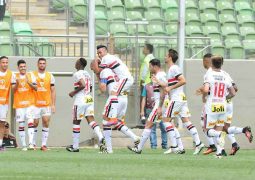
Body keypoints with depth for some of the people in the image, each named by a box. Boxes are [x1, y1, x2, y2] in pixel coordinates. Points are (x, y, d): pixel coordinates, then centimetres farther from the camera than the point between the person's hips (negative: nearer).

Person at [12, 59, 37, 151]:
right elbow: (13, 90, 1)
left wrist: (29, 83, -19)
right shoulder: (15, 76, 7)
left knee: (30, 122, -16)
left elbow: (35, 88, -1)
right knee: (21, 124, 1)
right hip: (19, 104, 1)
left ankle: (30, 143, -23)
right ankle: (23, 145, 5)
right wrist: (17, 83, -19)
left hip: (30, 103, -1)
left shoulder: (31, 76, 6)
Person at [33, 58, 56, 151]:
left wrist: (53, 105, 2)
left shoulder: (50, 76, 8)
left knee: (46, 122, -7)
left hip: (47, 104, 1)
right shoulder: (33, 75, 3)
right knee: (34, 123, 0)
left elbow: (53, 91, 9)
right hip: (35, 104, -1)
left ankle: (44, 144, -3)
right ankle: (33, 143, 13)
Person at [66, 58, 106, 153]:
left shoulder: (77, 74, -9)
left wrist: (74, 92, -11)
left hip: (80, 101, -7)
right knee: (91, 119, -2)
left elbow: (83, 85, -23)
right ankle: (101, 137, -26)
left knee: (76, 122, 5)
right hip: (89, 99, 7)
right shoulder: (87, 74, 16)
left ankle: (75, 146, 11)